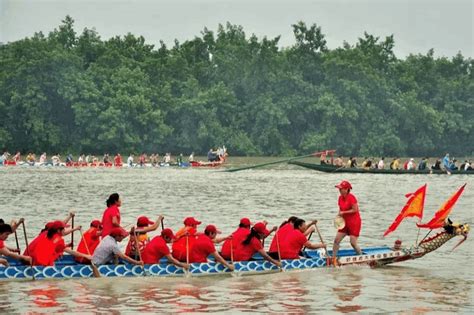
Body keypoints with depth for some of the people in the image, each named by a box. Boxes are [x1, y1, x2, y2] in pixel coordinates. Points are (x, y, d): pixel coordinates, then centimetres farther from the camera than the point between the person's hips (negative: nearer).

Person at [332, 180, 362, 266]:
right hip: (345, 222, 8)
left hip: (354, 222, -8)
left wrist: (343, 212, -17)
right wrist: (339, 215, -3)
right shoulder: (340, 198, 6)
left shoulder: (351, 197, -18)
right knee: (336, 240, 0)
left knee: (353, 243, -9)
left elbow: (355, 210, -21)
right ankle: (333, 259, 5)